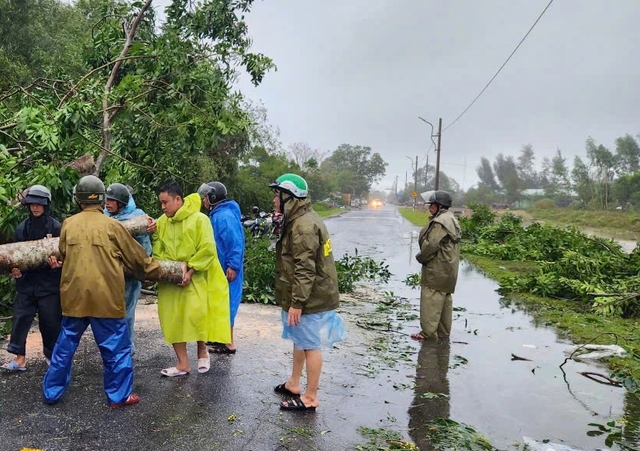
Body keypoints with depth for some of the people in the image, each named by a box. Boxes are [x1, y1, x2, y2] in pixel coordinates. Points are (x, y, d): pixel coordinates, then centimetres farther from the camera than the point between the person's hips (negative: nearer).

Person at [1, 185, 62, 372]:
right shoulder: (22, 227, 3)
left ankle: (52, 355, 23)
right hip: (26, 282, 3)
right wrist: (15, 269, -9)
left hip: (49, 282, -3)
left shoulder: (56, 227, -6)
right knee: (20, 318, 2)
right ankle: (19, 358, 12)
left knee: (51, 321, 5)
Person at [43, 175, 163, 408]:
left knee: (65, 345, 18)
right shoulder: (112, 225, -5)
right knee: (116, 347, 7)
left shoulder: (68, 224, 4)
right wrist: (157, 272, 18)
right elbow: (136, 257, 3)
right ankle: (119, 395, 14)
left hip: (73, 296, 4)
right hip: (106, 297, -4)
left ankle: (51, 392, 29)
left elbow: (63, 257, 15)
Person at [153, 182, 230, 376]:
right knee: (171, 319, 4)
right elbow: (157, 251, 8)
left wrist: (190, 271, -19)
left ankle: (202, 350, 18)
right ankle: (183, 363, 16)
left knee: (195, 315, -12)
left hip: (196, 279, -5)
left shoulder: (199, 219, -12)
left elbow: (207, 250, -16)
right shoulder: (162, 222, 4)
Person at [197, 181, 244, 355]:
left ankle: (228, 343, 8)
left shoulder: (225, 215, -19)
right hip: (219, 268, 10)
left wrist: (233, 266, -24)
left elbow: (236, 242, -24)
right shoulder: (217, 214, 13)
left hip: (226, 269, -10)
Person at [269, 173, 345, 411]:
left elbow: (305, 269, -25)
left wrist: (297, 302, -23)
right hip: (309, 296, 10)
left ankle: (310, 398, 13)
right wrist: (294, 300, 25)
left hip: (309, 299, -10)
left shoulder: (303, 226, -22)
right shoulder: (301, 220, 12)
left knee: (310, 345, 1)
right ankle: (293, 384, 37)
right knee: (300, 341, 21)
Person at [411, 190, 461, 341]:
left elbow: (431, 245, -23)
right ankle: (443, 333, 23)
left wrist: (420, 257, -5)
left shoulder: (440, 222, -18)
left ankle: (428, 333, 0)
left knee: (431, 301, -4)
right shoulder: (451, 220, 15)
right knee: (445, 301, 14)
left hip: (437, 270, -10)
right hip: (448, 270, 11)